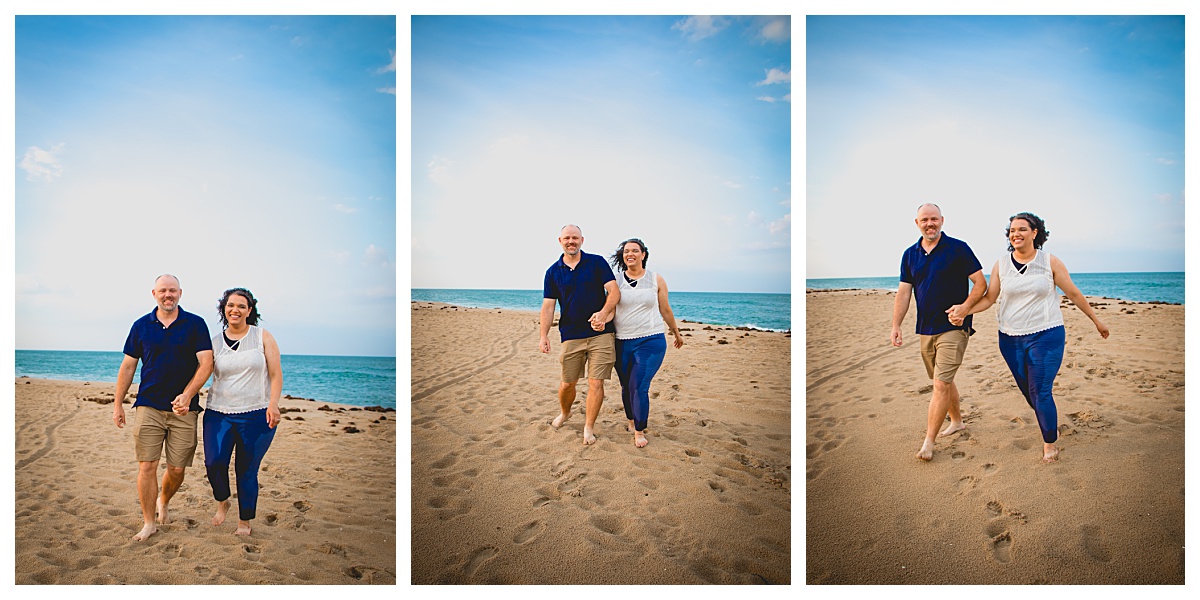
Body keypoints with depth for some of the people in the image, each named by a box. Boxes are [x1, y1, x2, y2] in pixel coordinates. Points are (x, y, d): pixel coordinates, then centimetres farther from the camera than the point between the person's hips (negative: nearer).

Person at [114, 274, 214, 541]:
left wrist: (187, 396, -18)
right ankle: (149, 522, 10)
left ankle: (163, 502, 33)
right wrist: (118, 404, 10)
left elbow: (206, 363, -6)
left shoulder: (195, 324, 1)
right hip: (148, 406, 1)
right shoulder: (141, 326, 7)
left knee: (177, 469, 3)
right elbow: (128, 366, 12)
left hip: (183, 409, -1)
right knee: (147, 466, -3)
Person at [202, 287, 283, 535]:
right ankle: (221, 502, 17)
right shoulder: (214, 342, 8)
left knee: (247, 470, 1)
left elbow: (276, 375, 0)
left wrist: (273, 404, -13)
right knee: (214, 462, -15)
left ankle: (244, 521, 22)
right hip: (219, 413, 2)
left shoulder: (263, 337, 3)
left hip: (257, 415, -1)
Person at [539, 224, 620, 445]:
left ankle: (589, 428, 9)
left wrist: (604, 312, -23)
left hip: (600, 333, -2)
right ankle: (564, 413, 39)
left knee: (596, 382, -4)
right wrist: (544, 335, -7)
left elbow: (614, 291, -5)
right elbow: (548, 306, 4)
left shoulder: (597, 262, 1)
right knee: (567, 383, 10)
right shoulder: (553, 272, 7)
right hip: (571, 335, 2)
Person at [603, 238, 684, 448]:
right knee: (626, 387, 11)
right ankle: (631, 420, 38)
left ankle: (639, 431, 6)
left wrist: (677, 333, 21)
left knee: (639, 387, -11)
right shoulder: (615, 280, 3)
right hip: (621, 342, 2)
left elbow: (665, 310, 12)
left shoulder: (656, 279, 3)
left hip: (651, 342, -2)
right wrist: (601, 320, -26)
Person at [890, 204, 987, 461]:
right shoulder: (910, 255, 8)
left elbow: (980, 283, -6)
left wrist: (964, 307, -21)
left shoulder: (958, 248, -6)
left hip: (953, 328, -6)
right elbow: (903, 292, 8)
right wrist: (896, 325, -1)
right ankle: (956, 421, 39)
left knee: (941, 384, -11)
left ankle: (928, 442, -9)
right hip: (926, 330, 6)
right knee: (943, 380, 19)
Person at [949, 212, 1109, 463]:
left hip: (1046, 336, -3)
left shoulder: (1050, 262, -3)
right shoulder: (1001, 265, 2)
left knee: (1040, 393, -6)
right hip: (1011, 339, 3)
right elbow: (989, 298, 1)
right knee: (1028, 392, 12)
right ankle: (1049, 421, 40)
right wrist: (965, 310, -17)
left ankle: (1050, 442, 13)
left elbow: (1074, 294, 5)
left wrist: (1096, 320, 12)